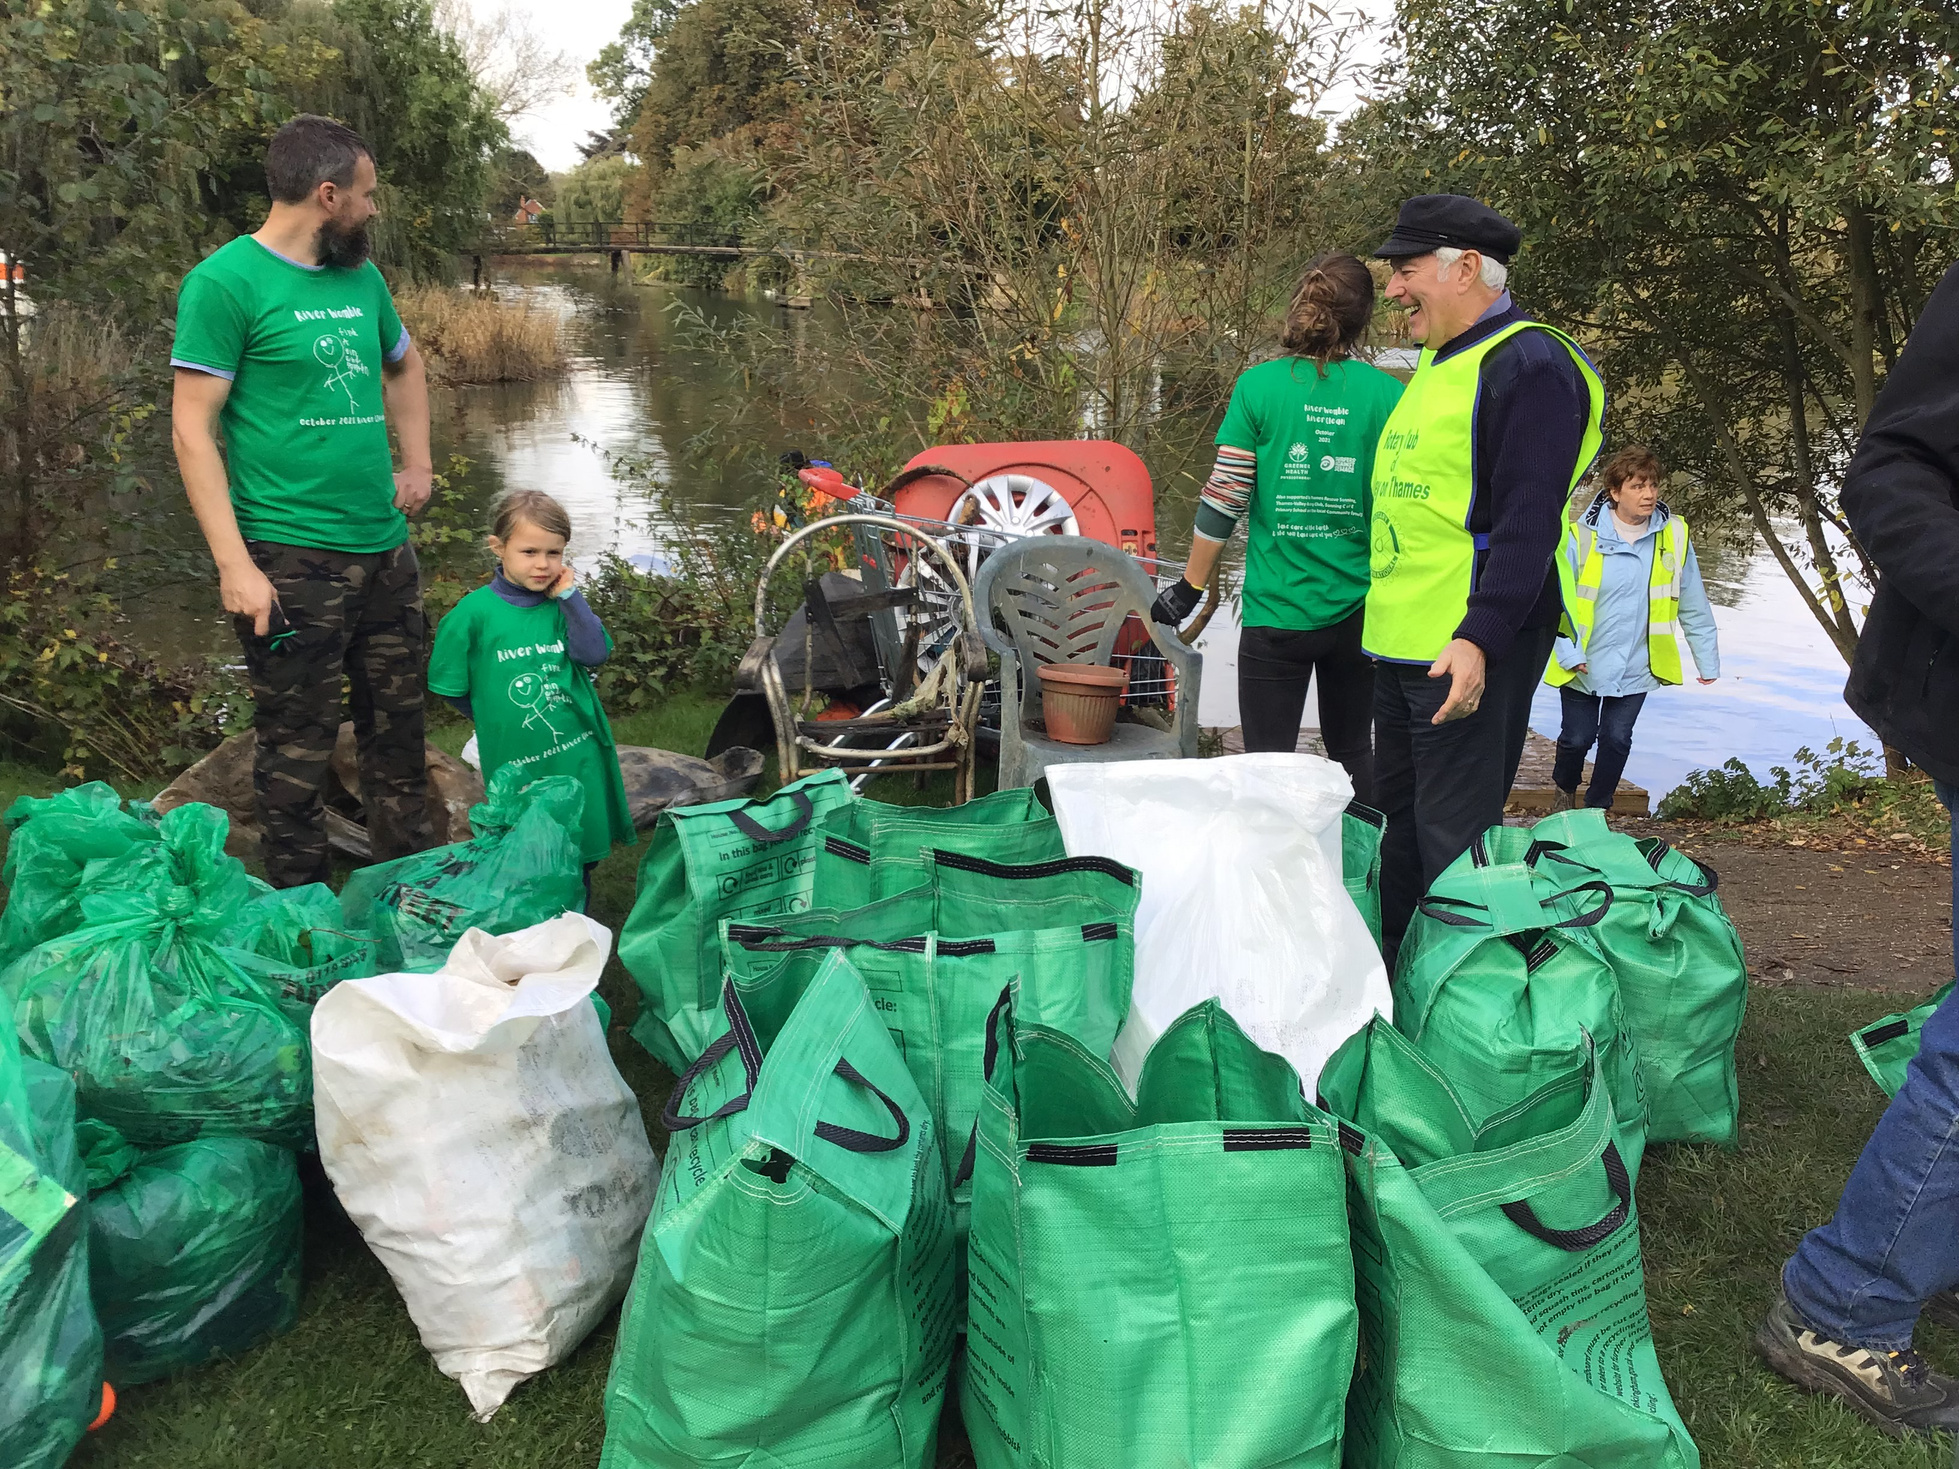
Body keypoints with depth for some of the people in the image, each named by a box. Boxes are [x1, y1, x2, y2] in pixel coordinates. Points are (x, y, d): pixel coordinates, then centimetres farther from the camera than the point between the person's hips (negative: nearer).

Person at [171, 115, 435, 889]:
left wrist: (417, 463, 19)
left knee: (399, 731, 15)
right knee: (298, 751, 2)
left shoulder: (361, 277, 11)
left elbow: (404, 366, 31)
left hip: (386, 549, 7)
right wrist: (235, 565, -18)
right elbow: (192, 427, -12)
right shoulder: (226, 281, -9)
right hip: (292, 561, -7)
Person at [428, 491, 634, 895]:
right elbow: (449, 684, 1)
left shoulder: (562, 602, 1)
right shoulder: (475, 612, -8)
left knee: (583, 852, 12)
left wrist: (569, 596, -13)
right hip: (514, 757, -3)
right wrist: (493, 716, 7)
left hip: (578, 753, 3)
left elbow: (595, 653, -12)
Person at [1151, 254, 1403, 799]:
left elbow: (1223, 499, -7)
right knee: (1353, 753, 19)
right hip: (1358, 612, 3)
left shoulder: (1259, 386, -7)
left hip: (1278, 611, -2)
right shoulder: (1388, 395, -2)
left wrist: (1190, 587, 4)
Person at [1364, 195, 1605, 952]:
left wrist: (1481, 637, -28)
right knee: (1398, 818, 17)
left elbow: (1527, 524, -21)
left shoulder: (1528, 365, -13)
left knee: (1453, 835, -4)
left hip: (1467, 650, -10)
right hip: (1402, 639, 10)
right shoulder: (1439, 362, 17)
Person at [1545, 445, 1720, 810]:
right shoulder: (1582, 536, -14)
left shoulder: (1674, 536, -6)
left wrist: (1707, 660, 4)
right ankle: (1564, 789, 40)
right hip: (1583, 665, -2)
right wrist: (1570, 653, -15)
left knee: (1617, 739, 6)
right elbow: (1559, 599, -8)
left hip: (1636, 667, 2)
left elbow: (1694, 606, 2)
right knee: (1577, 737, 8)